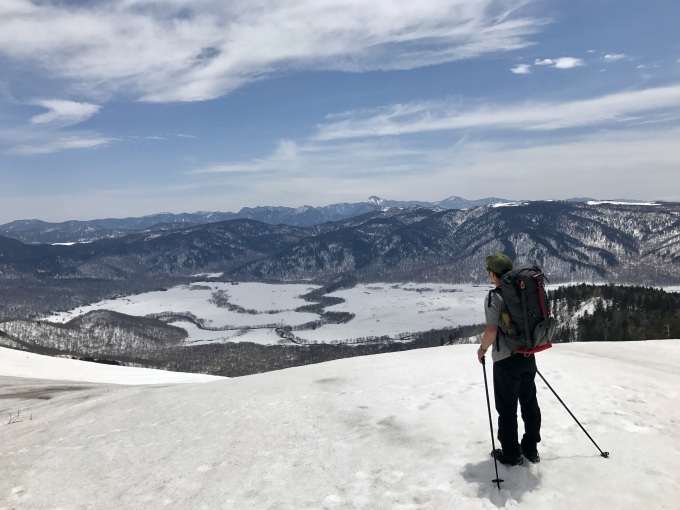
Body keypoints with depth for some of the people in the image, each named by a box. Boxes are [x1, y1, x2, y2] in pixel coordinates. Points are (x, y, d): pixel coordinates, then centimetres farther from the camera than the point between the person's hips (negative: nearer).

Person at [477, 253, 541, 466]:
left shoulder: (494, 297, -17)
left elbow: (492, 330, -23)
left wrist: (483, 349, -6)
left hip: (506, 360, -7)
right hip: (528, 356, 7)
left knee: (507, 408, 7)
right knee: (529, 403, 18)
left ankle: (511, 454, 18)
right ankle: (531, 448, 31)